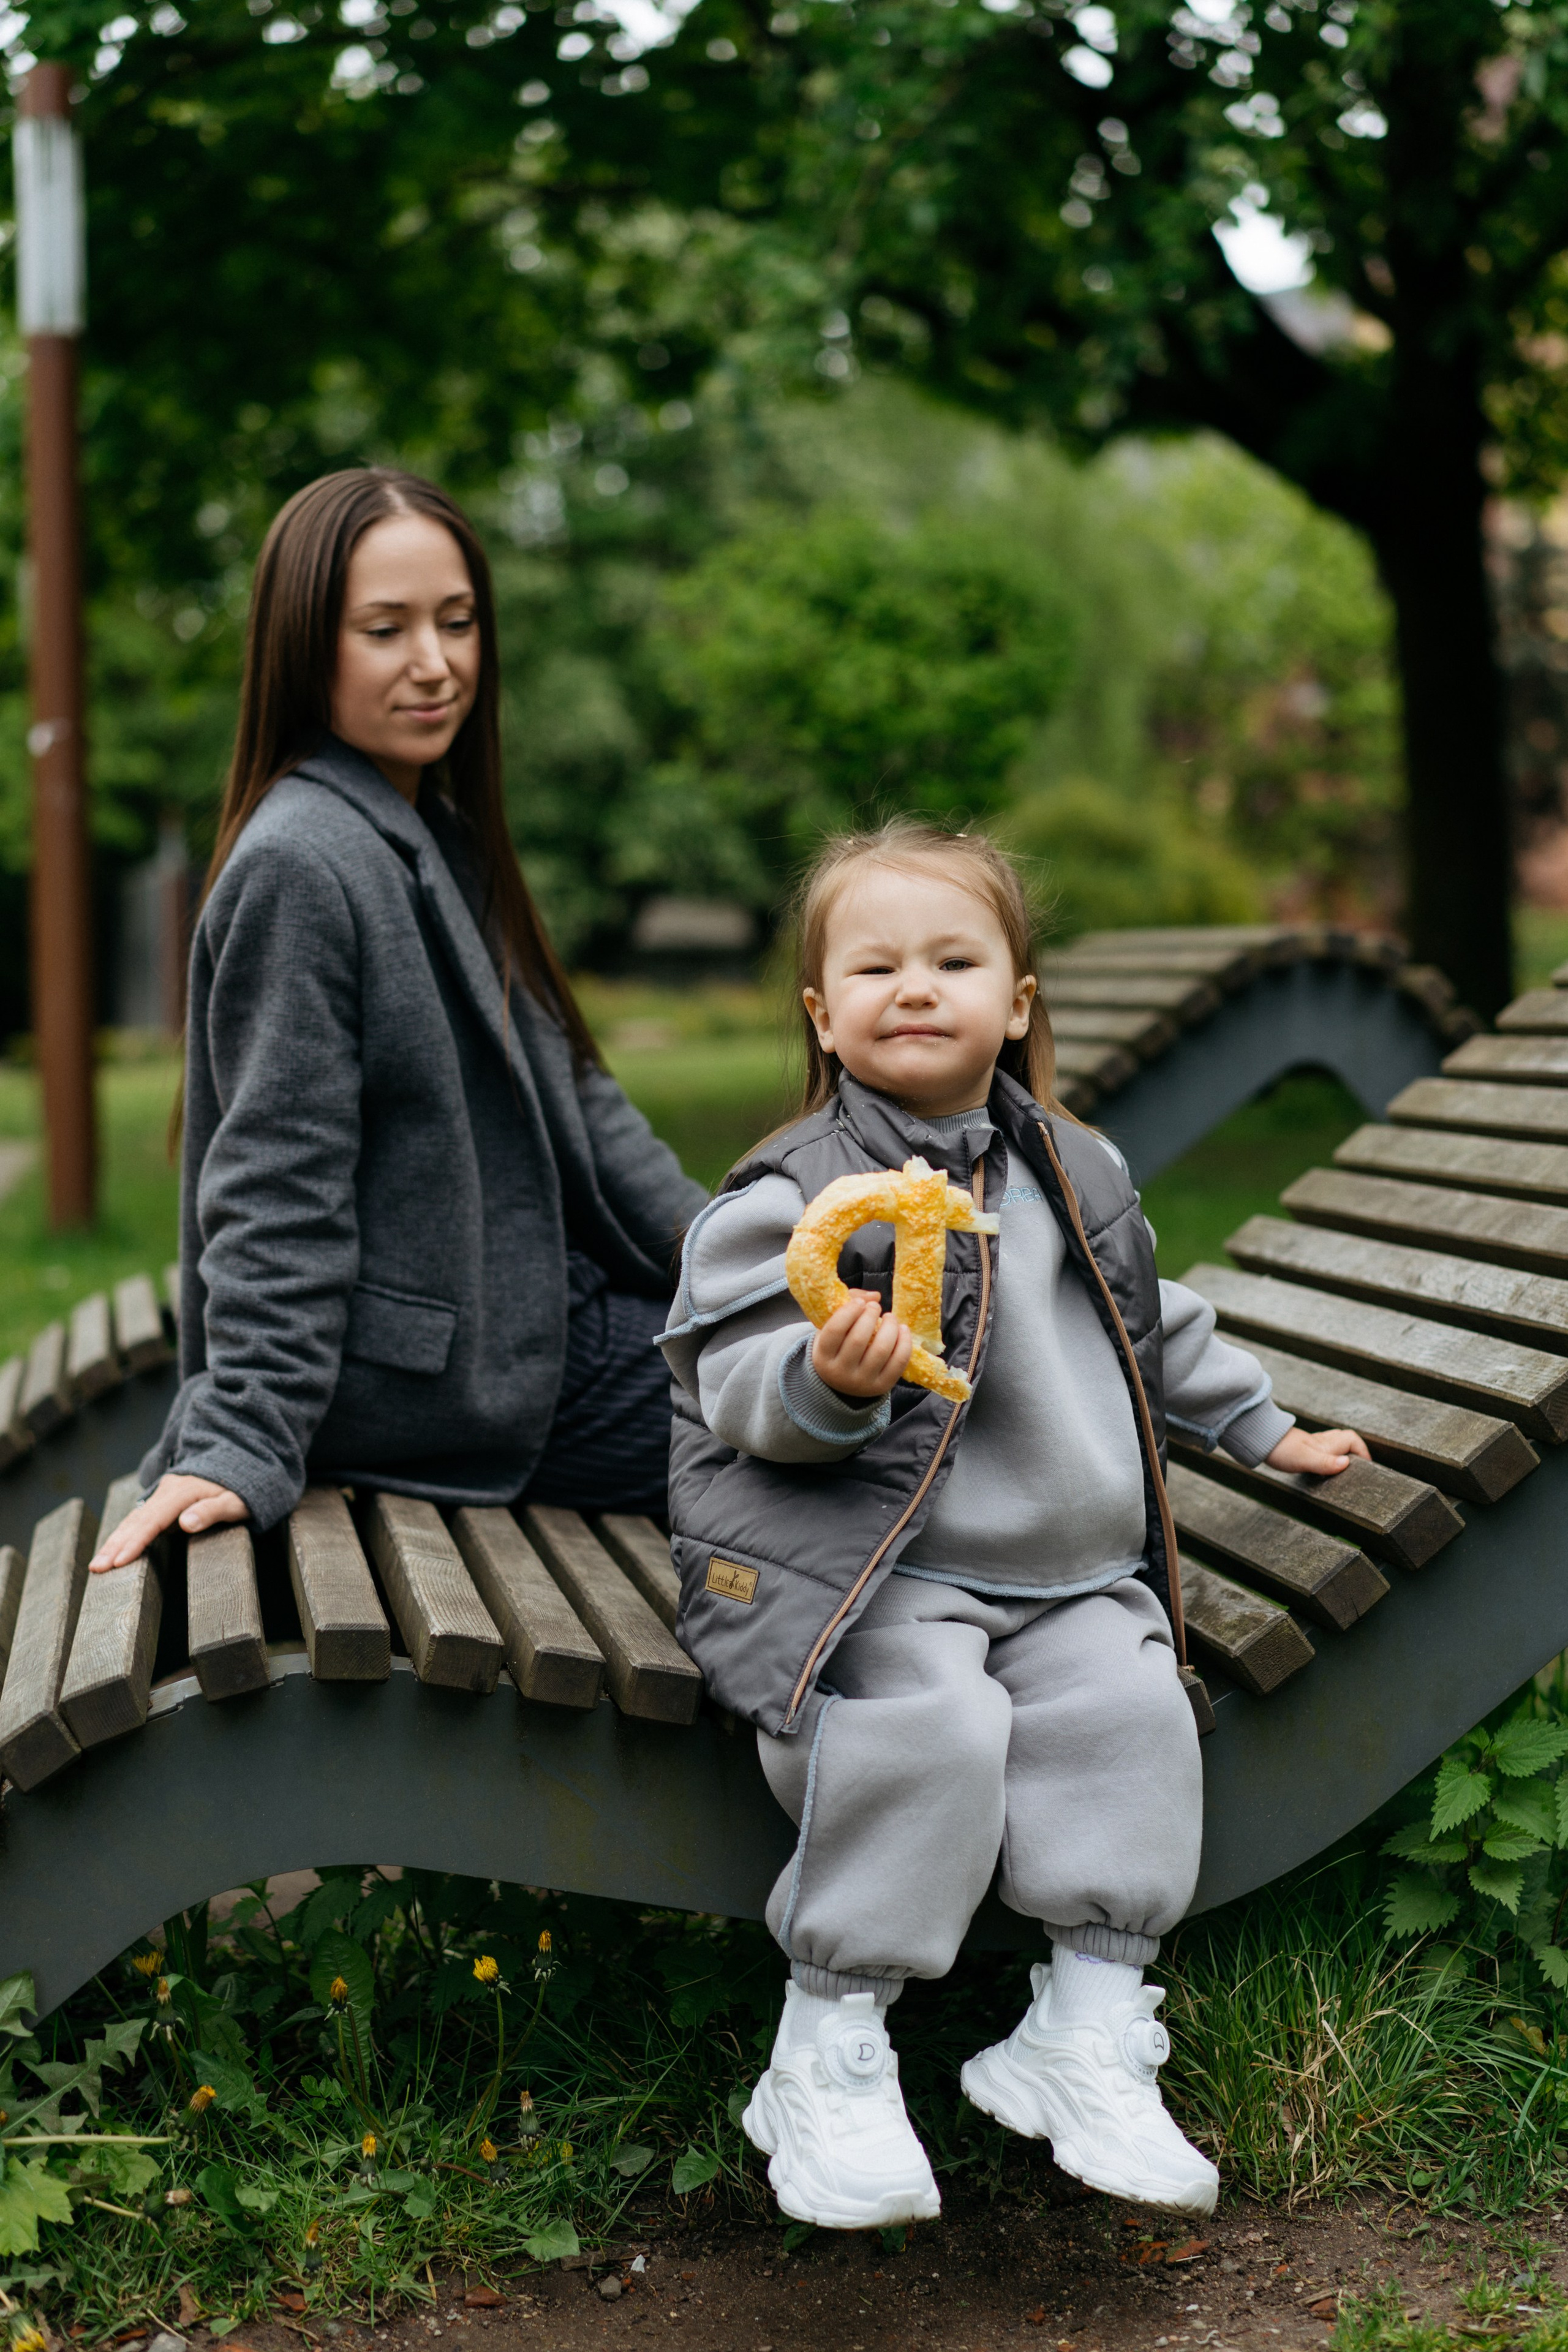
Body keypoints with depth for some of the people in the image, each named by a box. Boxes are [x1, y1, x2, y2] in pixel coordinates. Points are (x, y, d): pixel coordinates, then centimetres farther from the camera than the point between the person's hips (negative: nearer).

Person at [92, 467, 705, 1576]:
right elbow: (277, 1185, -21)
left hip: (525, 1300, 10)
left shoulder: (437, 834, 12)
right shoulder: (301, 867, -18)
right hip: (446, 1375, -10)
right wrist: (247, 1448, -22)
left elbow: (561, 1085, 14)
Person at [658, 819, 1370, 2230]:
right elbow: (742, 1398, -12)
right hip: (864, 1562, -5)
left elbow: (1155, 1324, 29)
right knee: (929, 1726, -28)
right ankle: (829, 2060, -13)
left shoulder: (1078, 1175, 13)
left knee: (1128, 1705, -18)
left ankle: (1087, 2037, -3)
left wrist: (1261, 1427, 35)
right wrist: (831, 1380, -33)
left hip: (1071, 1570, 6)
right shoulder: (791, 1197, -7)